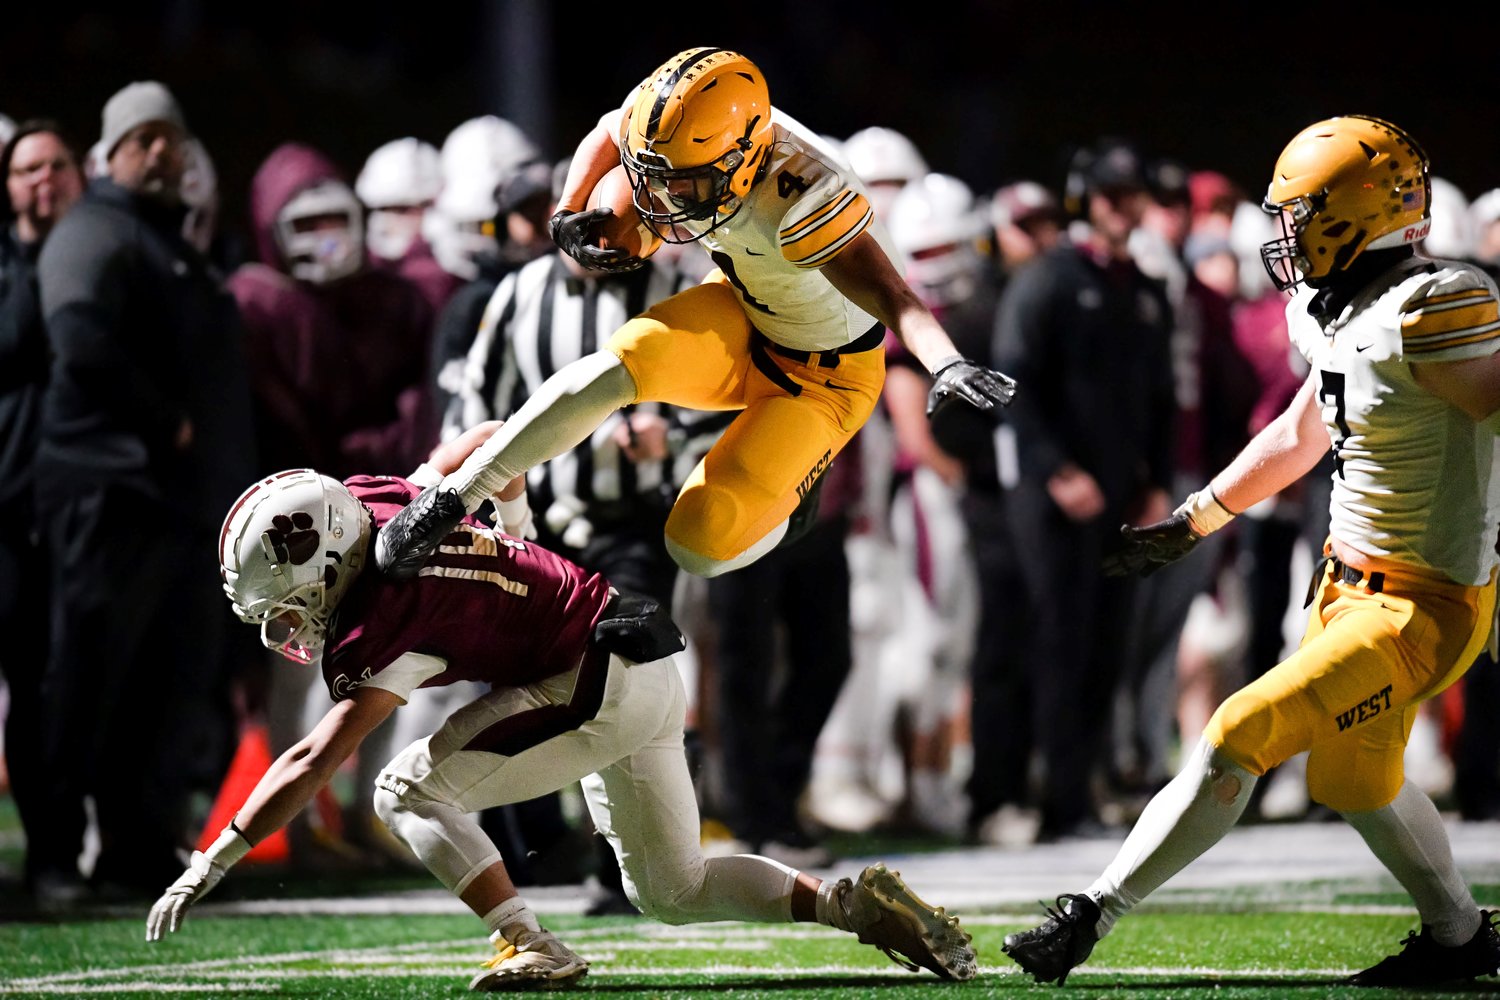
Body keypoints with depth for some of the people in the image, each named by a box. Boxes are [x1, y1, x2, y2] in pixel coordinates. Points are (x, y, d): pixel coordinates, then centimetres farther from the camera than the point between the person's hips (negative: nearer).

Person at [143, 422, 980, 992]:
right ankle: (853, 904, 6)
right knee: (674, 892, 18)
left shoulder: (385, 623, -21)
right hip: (650, 674, 10)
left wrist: (212, 863, -19)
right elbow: (495, 439, 16)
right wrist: (516, 545, 31)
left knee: (410, 791, -10)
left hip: (597, 682, -10)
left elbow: (313, 765, -22)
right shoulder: (376, 500, 1)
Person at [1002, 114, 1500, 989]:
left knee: (1241, 738, -10)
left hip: (1421, 611, -9)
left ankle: (1092, 917, -2)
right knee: (1353, 780, 20)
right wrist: (1193, 522, 26)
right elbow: (1298, 436, 22)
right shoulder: (1342, 315, 6)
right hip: (1352, 581, 9)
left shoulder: (1430, 311, -23)